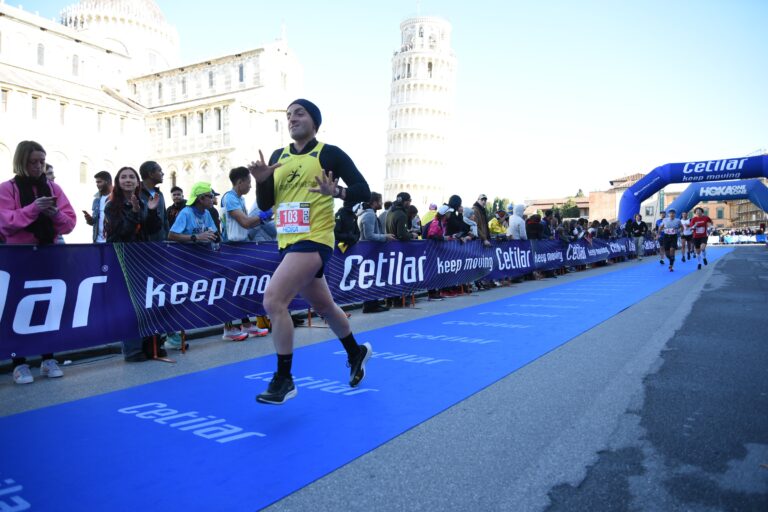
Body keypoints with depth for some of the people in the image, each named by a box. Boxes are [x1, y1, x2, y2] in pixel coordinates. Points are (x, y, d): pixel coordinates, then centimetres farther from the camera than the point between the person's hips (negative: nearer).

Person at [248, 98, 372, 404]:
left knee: (273, 301, -20)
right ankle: (356, 353, 44)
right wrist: (261, 180, -8)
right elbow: (265, 205, 11)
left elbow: (364, 191, -6)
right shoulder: (278, 156, 13)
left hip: (313, 241, -7)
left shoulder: (330, 153, -4)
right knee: (323, 307, 20)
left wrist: (335, 191, -24)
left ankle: (283, 379, -5)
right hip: (288, 243, 7)